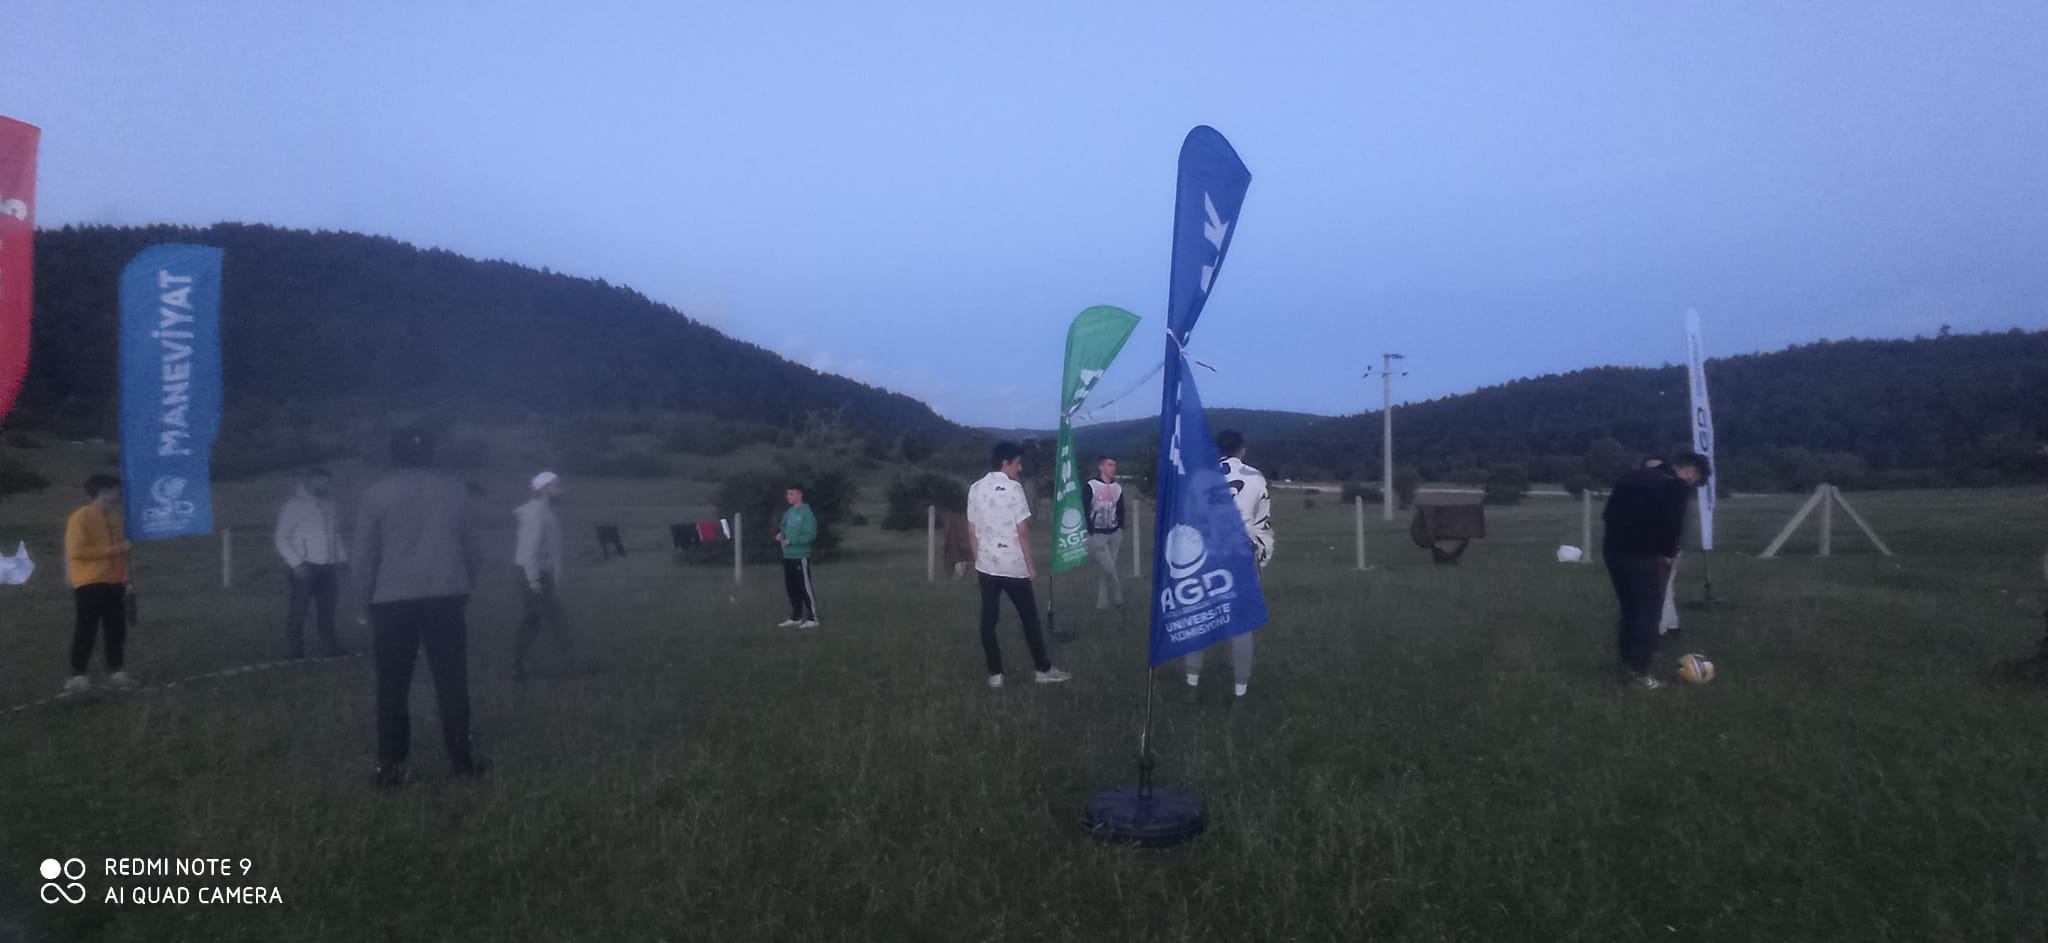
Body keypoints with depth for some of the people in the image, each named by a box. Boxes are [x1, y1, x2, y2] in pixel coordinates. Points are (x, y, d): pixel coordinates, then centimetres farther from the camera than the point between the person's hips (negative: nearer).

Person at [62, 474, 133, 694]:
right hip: (90, 584, -7)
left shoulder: (112, 517, 15)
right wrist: (115, 548, -19)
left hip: (113, 582, 7)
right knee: (86, 630, -5)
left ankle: (115, 672, 12)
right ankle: (77, 676, 1)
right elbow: (76, 551, -17)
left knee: (117, 628, 7)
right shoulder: (81, 517, -9)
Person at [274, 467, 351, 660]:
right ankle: (294, 649, 11)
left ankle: (329, 647, 16)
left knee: (326, 608, 9)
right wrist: (296, 563, -14)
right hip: (306, 566, -5)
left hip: (328, 566, 5)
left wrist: (342, 558, 8)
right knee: (299, 609, 2)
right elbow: (281, 538, -6)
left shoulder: (327, 503, 11)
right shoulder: (294, 504, -5)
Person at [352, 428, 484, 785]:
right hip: (446, 597, 1)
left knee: (393, 686, 7)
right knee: (452, 681, 5)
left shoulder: (376, 495, 0)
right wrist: (465, 588, 18)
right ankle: (461, 758, 7)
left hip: (393, 600, -1)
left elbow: (365, 555, 1)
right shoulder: (455, 491, 6)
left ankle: (390, 764, 8)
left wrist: (366, 599, 10)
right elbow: (471, 546, 9)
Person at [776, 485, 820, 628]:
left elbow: (811, 535, -18)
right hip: (787, 556, 8)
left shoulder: (806, 513, -12)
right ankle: (796, 617, 23)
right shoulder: (789, 512, 12)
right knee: (791, 588, 13)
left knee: (805, 588, -5)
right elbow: (783, 528, 24)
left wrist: (791, 541, -21)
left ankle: (812, 619, 0)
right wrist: (780, 534, 1)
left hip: (800, 557, -8)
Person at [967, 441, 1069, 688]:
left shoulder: (975, 489, 4)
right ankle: (1043, 669, 17)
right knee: (1029, 618, 8)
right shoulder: (1013, 488, -12)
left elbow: (971, 531, 7)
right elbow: (1022, 530, -12)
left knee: (988, 620, 7)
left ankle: (995, 673, 10)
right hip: (1013, 566, -5)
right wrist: (1030, 564, -4)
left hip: (986, 565, 5)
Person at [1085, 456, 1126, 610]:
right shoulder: (1091, 486, -7)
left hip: (1114, 534, 5)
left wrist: (1120, 530, 10)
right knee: (1109, 569, -9)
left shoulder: (1118, 488, 10)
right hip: (1097, 535, -5)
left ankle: (1102, 603, 13)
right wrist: (1089, 533, -11)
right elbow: (1085, 511, -7)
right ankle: (1118, 599, 9)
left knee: (1105, 570, 5)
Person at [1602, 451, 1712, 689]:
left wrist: (1621, 539, 13)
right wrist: (1669, 554, -3)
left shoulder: (1631, 477, 16)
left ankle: (1629, 658, 32)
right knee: (1648, 613, 4)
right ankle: (1639, 671, 7)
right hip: (1644, 556, -7)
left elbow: (1608, 513, 13)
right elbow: (1671, 525, -17)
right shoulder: (1676, 486, -7)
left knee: (1629, 608, 21)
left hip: (1614, 550, 7)